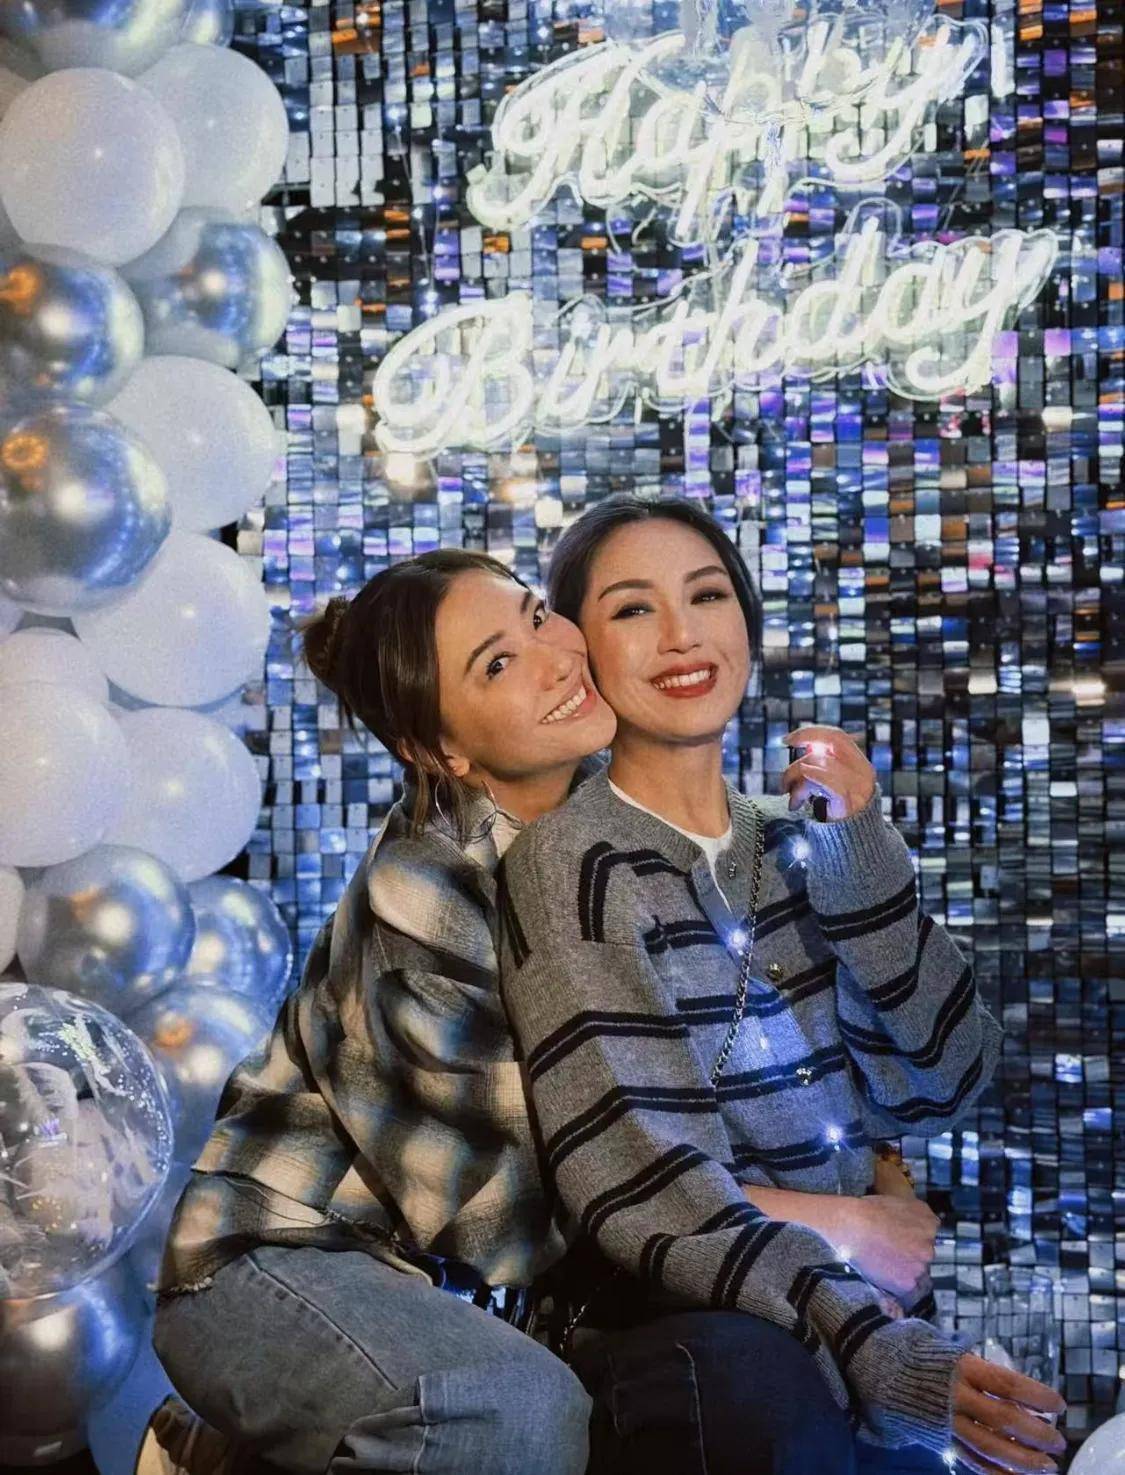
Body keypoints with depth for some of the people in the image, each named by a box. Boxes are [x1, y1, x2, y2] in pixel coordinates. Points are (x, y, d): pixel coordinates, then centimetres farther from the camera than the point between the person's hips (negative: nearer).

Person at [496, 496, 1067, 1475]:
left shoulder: (799, 844, 11)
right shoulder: (570, 862, -7)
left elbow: (939, 1090, 4)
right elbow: (634, 1185, -18)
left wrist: (863, 854, -6)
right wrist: (874, 1346, -29)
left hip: (848, 1325, 6)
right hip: (677, 1332, -5)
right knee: (754, 1373, -37)